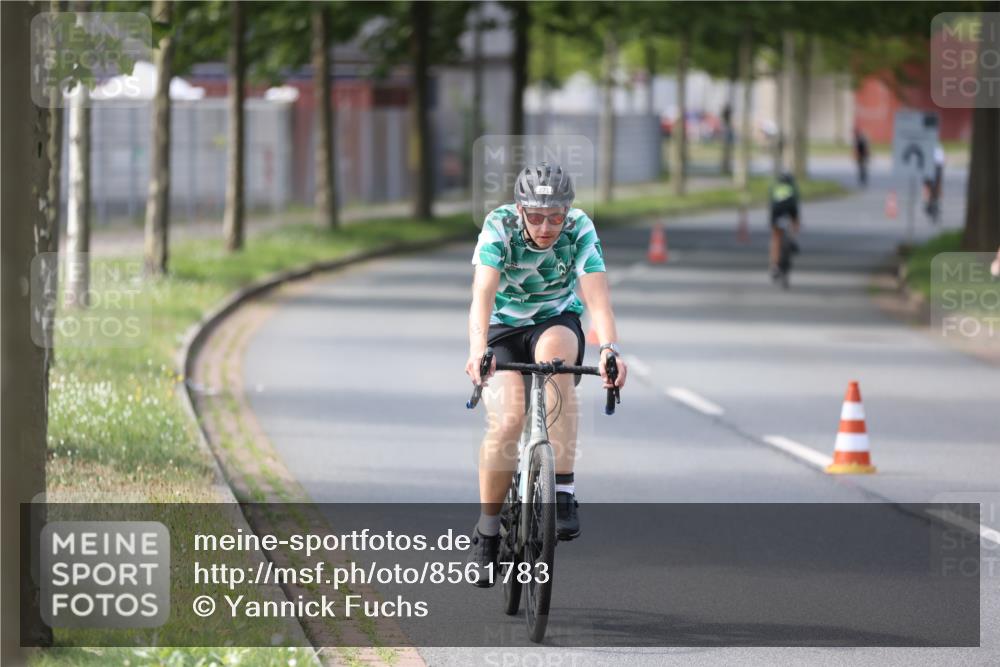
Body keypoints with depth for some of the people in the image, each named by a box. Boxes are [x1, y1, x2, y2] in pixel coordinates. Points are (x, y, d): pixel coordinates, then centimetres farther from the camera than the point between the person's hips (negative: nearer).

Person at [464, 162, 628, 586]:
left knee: (555, 349, -36)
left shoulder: (580, 230, -21)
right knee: (506, 422, -24)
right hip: (504, 328, 0)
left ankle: (562, 495, -34)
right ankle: (487, 533, -2)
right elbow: (483, 293, -35)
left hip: (556, 321, 1)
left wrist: (609, 349, -50)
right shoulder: (499, 226, -23)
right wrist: (477, 350, -52)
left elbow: (597, 297, -32)